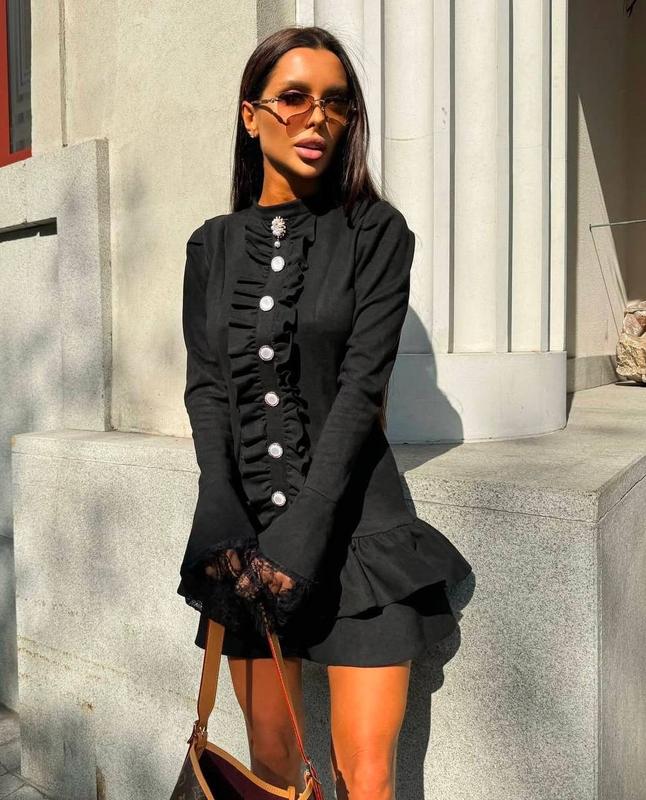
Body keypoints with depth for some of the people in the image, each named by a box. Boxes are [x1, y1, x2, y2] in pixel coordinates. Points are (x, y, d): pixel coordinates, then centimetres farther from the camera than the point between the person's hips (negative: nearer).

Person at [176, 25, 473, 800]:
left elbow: (362, 385, -10)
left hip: (351, 523, -2)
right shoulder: (212, 245, 9)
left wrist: (305, 531, -17)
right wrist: (224, 518, -13)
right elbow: (204, 386, 1)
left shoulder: (377, 233, -1)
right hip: (244, 525, 3)